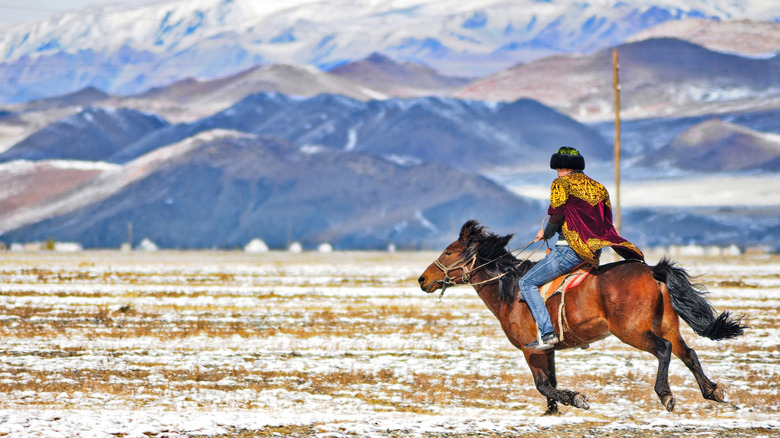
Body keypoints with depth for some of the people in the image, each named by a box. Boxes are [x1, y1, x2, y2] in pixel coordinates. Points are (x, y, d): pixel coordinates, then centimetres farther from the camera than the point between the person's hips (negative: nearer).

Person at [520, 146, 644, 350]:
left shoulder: (562, 183, -5)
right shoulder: (597, 187, 16)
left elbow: (556, 218, -10)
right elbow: (606, 225, 16)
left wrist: (545, 233, 8)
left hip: (569, 249, -8)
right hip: (594, 250, 8)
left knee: (527, 283, 0)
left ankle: (547, 333, -15)